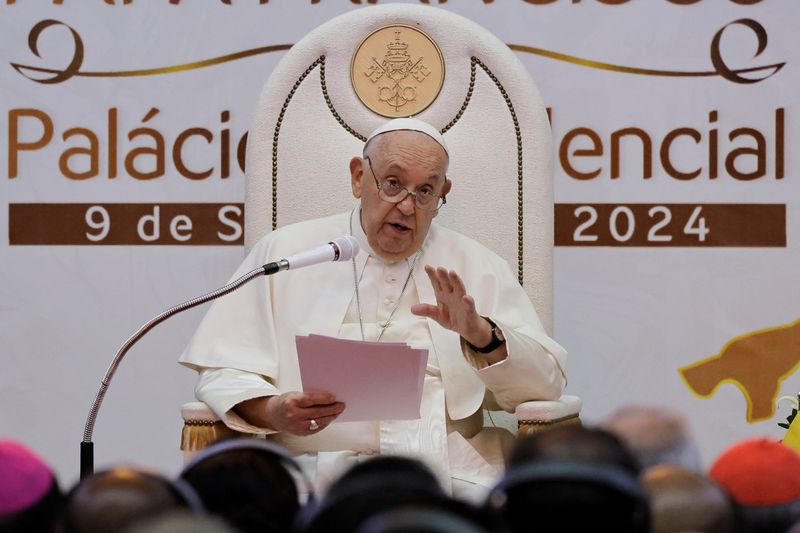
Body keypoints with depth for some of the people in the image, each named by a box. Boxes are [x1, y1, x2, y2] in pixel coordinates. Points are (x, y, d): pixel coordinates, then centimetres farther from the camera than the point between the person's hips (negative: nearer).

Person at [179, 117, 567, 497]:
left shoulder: (476, 266, 16)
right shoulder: (285, 251, 12)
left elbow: (546, 385, 9)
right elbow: (223, 372, 6)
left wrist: (481, 335, -10)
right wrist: (272, 410, -15)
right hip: (320, 469, -1)